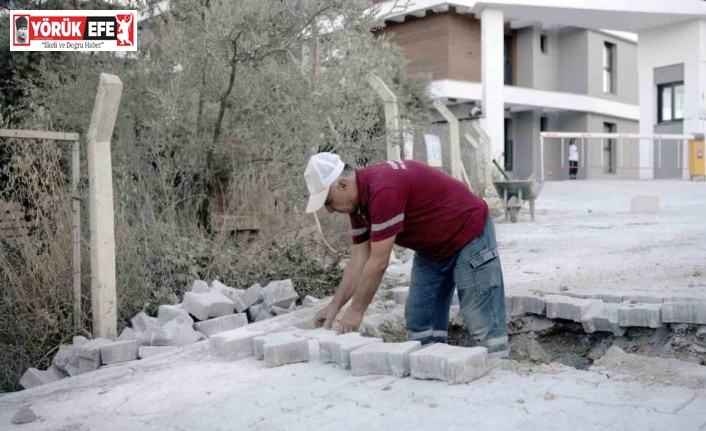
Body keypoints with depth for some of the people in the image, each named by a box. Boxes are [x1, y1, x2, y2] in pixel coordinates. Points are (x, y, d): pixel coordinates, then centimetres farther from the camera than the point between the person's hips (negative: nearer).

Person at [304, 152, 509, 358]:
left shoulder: (384, 188, -32)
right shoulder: (359, 197, -3)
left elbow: (378, 263, -27)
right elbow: (360, 259, 2)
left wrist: (356, 311, -16)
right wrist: (335, 305, -1)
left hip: (469, 236, -9)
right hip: (432, 248, 9)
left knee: (482, 325, -7)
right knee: (420, 321, 8)